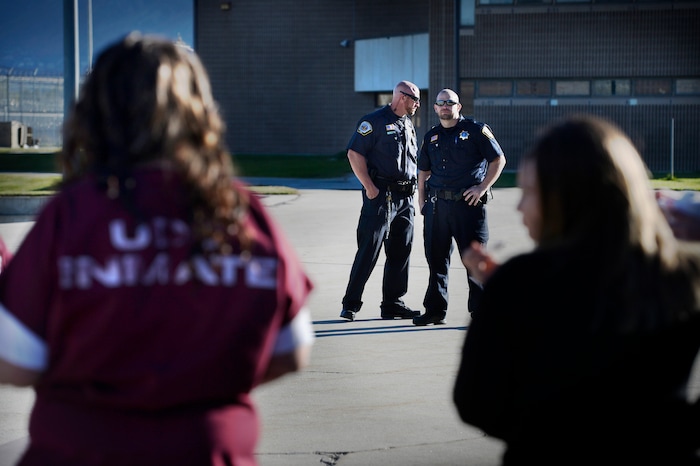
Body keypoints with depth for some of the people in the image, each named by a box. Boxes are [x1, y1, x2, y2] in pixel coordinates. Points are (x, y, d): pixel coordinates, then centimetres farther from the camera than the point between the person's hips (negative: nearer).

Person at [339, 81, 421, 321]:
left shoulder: (408, 125, 19)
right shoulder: (375, 121, -7)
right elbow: (354, 153, -12)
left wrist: (412, 190, 15)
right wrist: (370, 188, -16)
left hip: (405, 198, 8)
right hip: (381, 195, -8)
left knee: (401, 252, 8)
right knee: (368, 251, -8)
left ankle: (393, 304, 15)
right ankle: (351, 304, -3)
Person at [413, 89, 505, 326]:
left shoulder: (475, 130, -1)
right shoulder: (431, 136, 15)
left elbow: (498, 159, 0)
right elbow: (424, 170, 24)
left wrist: (483, 187, -8)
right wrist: (422, 198, 13)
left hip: (467, 204, -5)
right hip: (436, 205, 5)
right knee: (436, 259, 9)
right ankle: (435, 310, 18)